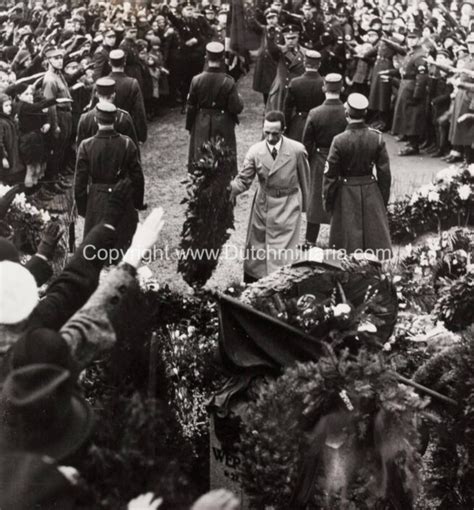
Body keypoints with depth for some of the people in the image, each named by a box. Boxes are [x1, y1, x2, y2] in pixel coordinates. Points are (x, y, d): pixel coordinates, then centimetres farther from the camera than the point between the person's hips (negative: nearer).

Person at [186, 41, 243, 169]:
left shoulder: (196, 80, -11)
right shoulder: (228, 82, -17)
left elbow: (191, 107, -4)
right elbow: (236, 108, -14)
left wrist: (189, 127, 9)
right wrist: (239, 99, 8)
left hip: (202, 126, 2)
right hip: (223, 126, -2)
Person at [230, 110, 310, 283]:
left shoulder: (297, 150, -12)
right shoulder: (255, 151, -8)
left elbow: (304, 178, 0)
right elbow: (244, 180, -9)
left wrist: (304, 204, 9)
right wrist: (230, 188, -32)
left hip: (288, 205, -3)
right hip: (263, 204, 3)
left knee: (283, 252, -5)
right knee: (255, 247, 14)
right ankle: (250, 287, 31)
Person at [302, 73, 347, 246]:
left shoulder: (315, 114, -15)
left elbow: (307, 143, -7)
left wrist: (310, 159, 9)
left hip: (320, 161, 0)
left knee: (316, 200, 12)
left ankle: (310, 241, 18)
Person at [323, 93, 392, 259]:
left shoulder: (339, 141, -17)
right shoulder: (377, 138, -8)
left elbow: (330, 175, -10)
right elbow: (384, 172, -1)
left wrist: (327, 201, 3)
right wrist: (384, 199, 11)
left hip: (347, 194, -2)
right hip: (371, 192, 2)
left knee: (349, 243, 9)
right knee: (376, 236, 12)